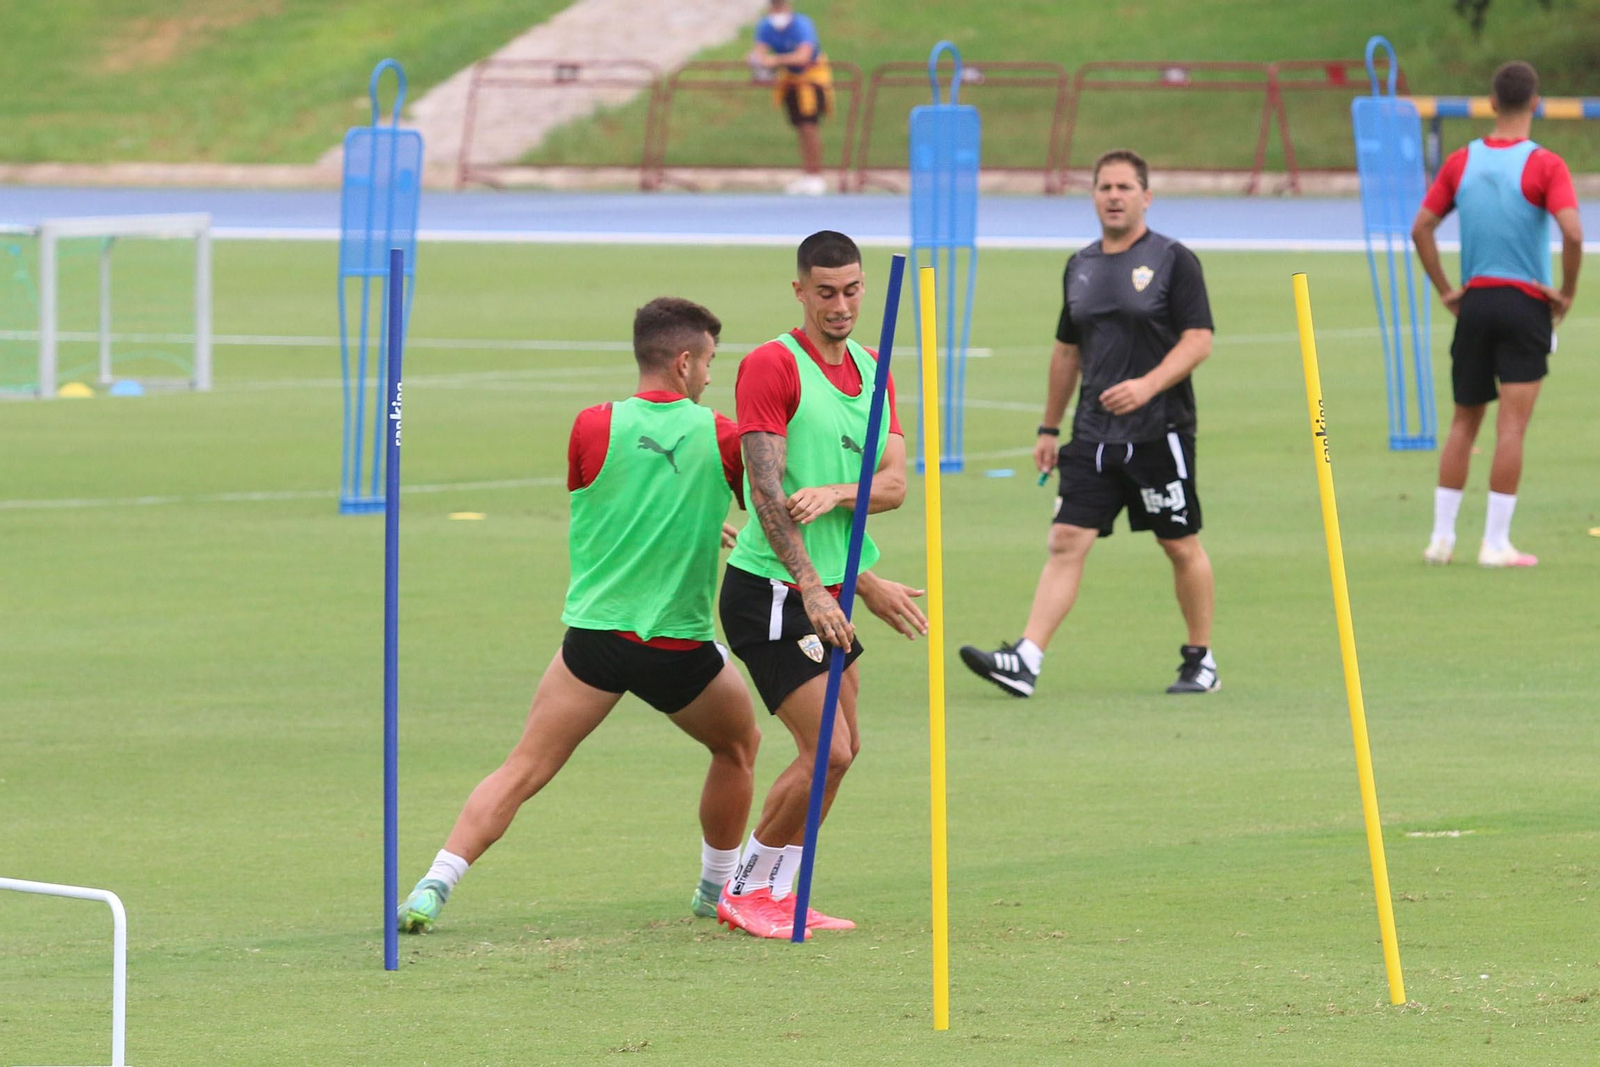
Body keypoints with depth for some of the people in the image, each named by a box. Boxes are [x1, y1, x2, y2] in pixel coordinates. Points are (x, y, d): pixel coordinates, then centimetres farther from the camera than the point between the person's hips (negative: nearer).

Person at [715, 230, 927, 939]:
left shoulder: (872, 369, 11)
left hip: (827, 592, 8)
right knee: (828, 750, -12)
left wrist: (835, 494, -20)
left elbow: (895, 481, 2)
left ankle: (777, 893, 22)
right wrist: (810, 586, -27)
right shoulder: (772, 365, -13)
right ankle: (746, 891, 3)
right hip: (771, 591, -8)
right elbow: (767, 488, -19)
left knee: (841, 746, 12)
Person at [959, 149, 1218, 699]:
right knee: (1067, 540, -6)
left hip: (1159, 431, -4)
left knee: (1181, 546, 5)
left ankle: (1201, 661, 20)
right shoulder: (1080, 267, 14)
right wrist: (1049, 428, 22)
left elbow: (1198, 340, -10)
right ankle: (1025, 661, -15)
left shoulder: (1173, 260, -3)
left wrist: (1149, 384, -24)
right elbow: (1067, 350, 22)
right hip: (1093, 433, 4)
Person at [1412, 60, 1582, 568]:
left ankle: (1441, 536, 14)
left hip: (1475, 302, 4)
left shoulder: (1461, 161, 3)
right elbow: (1572, 234, -21)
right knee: (1511, 427, -3)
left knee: (1464, 423, 14)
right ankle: (1495, 542, -4)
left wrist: (1446, 291, 8)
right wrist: (1567, 293, -7)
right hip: (1526, 303, -4)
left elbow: (1421, 228, 2)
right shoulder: (1544, 165, -10)